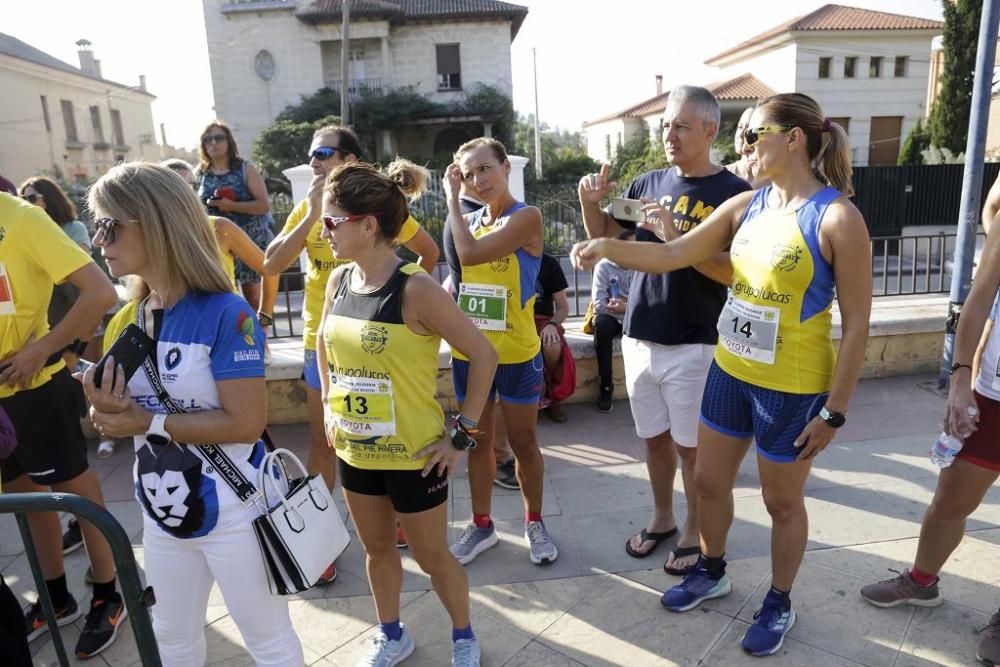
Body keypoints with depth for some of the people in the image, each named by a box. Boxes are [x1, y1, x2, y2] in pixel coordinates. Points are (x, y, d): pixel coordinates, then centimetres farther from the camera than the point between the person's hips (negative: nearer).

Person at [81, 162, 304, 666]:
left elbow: (246, 423, -24)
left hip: (232, 511, -7)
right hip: (163, 511, 7)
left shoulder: (224, 313, -21)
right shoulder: (127, 320, 2)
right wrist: (105, 411, -14)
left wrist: (146, 421, -20)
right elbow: (123, 421, 8)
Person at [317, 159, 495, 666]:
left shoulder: (416, 290, -23)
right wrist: (329, 405, 9)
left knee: (432, 556, 12)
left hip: (412, 454, -6)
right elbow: (325, 346, 17)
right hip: (355, 450, 6)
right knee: (377, 548, 23)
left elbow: (483, 355, -20)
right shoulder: (338, 280, -2)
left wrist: (461, 434, -17)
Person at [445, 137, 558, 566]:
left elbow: (470, 254, -25)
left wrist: (452, 198, -15)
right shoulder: (470, 220, 7)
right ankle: (482, 525, 32)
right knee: (477, 441, 15)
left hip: (516, 354, -5)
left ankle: (534, 523, 31)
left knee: (523, 442, 10)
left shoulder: (526, 217, -13)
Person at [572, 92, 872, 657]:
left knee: (783, 501, 13)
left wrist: (835, 411, -13)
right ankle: (711, 573, 45)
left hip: (793, 388, -6)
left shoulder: (837, 217, -17)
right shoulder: (747, 205, 2)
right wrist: (609, 246, -14)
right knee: (710, 480, 18)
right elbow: (672, 255, 2)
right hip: (730, 372, 6)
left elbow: (857, 325, -14)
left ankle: (779, 604, 38)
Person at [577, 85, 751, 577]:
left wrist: (676, 235, -26)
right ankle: (662, 518, 36)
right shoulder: (650, 183, 6)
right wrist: (591, 202, -5)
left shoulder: (733, 193, -9)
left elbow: (732, 272, -18)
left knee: (690, 445, 8)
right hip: (639, 337, 5)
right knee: (654, 438, 17)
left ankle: (694, 530, 28)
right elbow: (605, 237, 13)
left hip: (694, 344, -5)